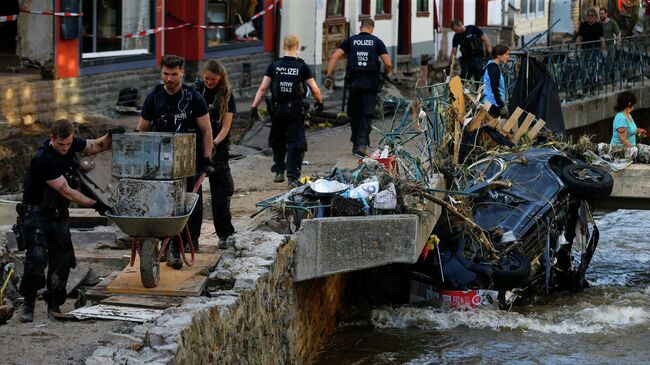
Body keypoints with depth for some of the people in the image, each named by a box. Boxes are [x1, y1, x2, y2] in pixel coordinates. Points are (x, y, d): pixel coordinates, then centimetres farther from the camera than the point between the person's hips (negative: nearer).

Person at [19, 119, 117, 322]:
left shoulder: (72, 144, -6)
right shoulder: (43, 159, -27)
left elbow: (96, 147, 13)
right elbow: (66, 191, -24)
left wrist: (110, 137, -9)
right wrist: (95, 204, -22)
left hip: (59, 212, 6)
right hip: (36, 212, -6)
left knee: (62, 259, 1)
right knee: (37, 256, -18)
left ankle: (54, 305, 10)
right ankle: (28, 304, -5)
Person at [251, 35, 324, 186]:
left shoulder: (274, 66, -1)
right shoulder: (302, 67, -5)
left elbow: (262, 89, -3)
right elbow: (315, 90, -7)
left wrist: (254, 107, 1)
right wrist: (319, 102, 12)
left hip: (277, 110, 2)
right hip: (295, 110, -2)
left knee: (277, 141, 19)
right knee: (295, 142, 2)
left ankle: (279, 171, 23)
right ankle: (293, 177, -4)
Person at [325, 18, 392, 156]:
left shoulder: (350, 41, 8)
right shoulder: (377, 42, 5)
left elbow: (334, 57, -2)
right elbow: (388, 64, -2)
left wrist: (328, 76, -1)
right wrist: (385, 75, 17)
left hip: (354, 82, 2)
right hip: (370, 83, -2)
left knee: (354, 114, 15)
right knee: (367, 115, -1)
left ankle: (355, 144, 21)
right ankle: (362, 143, -17)